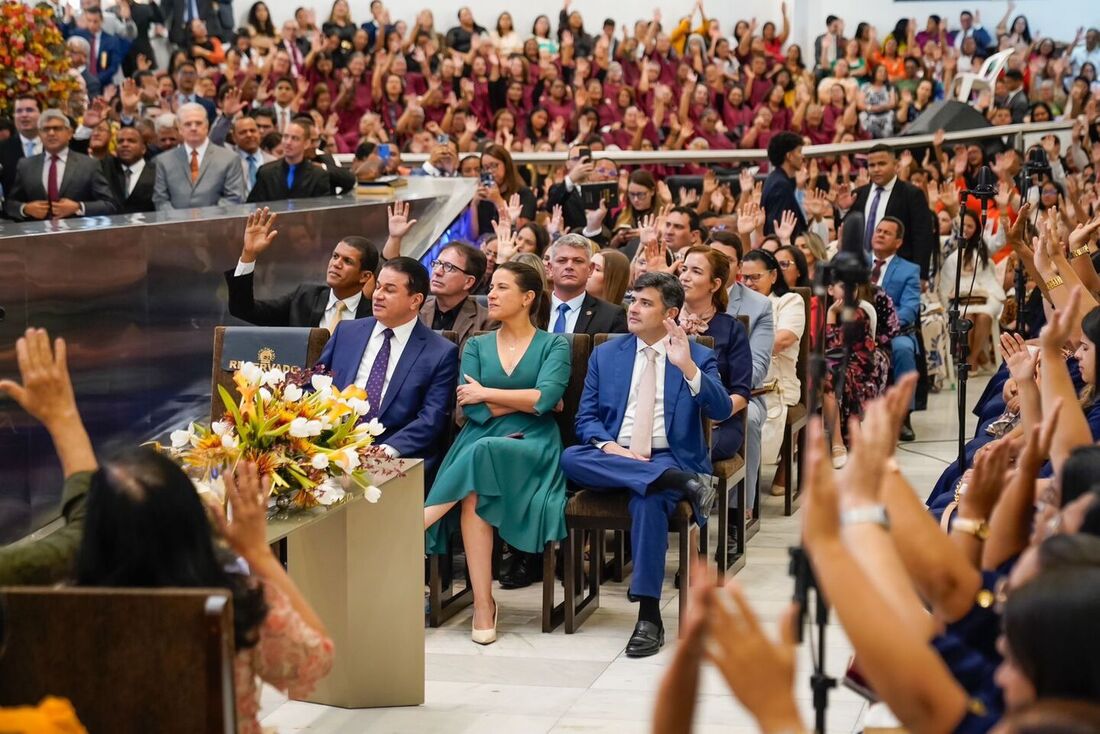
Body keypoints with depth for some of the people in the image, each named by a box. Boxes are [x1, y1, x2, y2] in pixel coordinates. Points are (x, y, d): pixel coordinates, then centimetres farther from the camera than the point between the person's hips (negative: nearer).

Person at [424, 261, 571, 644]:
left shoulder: (553, 346, 9)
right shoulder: (477, 346, 17)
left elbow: (545, 398, -10)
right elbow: (471, 408, 3)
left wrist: (487, 393, -5)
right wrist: (526, 403, -3)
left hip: (531, 448, -2)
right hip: (478, 444, 2)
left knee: (482, 455, -37)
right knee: (475, 494, -34)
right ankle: (483, 604, -32)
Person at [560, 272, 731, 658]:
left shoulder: (699, 358, 8)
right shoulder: (605, 354, 17)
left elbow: (722, 410, -8)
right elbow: (586, 418, 11)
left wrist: (687, 367, -22)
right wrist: (608, 446, -11)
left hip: (669, 457, -3)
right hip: (613, 456, 3)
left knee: (648, 500, -37)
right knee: (571, 457, -31)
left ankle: (649, 618, -32)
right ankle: (681, 483, -34)